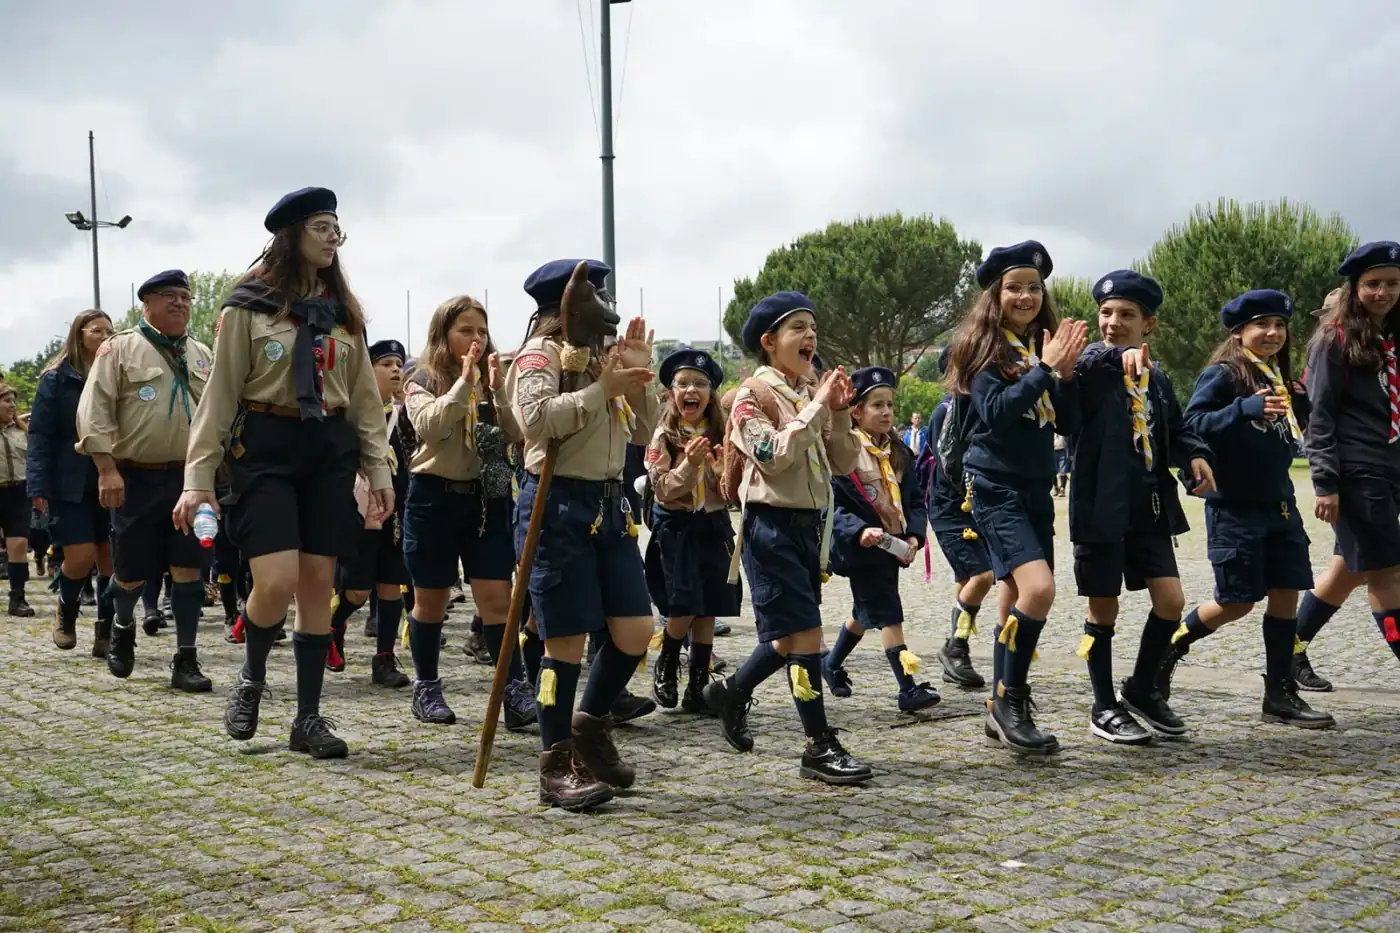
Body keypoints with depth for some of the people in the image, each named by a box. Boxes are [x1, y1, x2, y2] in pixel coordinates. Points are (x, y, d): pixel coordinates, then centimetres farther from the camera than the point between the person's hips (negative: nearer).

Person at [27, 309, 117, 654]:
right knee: (81, 556, -8)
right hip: (70, 485, -3)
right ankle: (66, 610, 22)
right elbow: (40, 434, -4)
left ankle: (106, 632, 11)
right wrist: (38, 486, -12)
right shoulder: (56, 378, 0)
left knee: (112, 559, 0)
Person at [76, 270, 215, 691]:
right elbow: (95, 411, -8)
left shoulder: (202, 355, 14)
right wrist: (107, 470, -16)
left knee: (188, 568, -3)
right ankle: (123, 626, 37)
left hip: (190, 477, 3)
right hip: (137, 478, -3)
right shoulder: (120, 348, 0)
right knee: (132, 569, 5)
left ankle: (185, 660, 3)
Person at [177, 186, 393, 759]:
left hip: (331, 449, 4)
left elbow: (364, 397, 14)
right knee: (276, 582, -15)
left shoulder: (344, 309, 11)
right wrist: (198, 480, -8)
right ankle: (251, 677, 17)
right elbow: (220, 395, -3)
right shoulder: (249, 306, -3)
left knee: (318, 584, 3)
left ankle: (308, 718, 12)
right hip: (265, 447, -4)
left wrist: (379, 470, 8)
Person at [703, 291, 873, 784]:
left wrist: (840, 413, -5)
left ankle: (731, 691, 38)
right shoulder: (754, 394, -8)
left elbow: (843, 463, 9)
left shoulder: (813, 393, 11)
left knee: (790, 637, 15)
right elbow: (773, 457, -21)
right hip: (771, 523, -8)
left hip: (810, 523, 8)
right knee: (806, 633, -10)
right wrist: (816, 408, -17)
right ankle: (819, 747, -2)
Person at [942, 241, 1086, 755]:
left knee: (1018, 601, 10)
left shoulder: (1042, 343, 11)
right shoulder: (984, 346, -6)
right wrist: (1044, 367, -19)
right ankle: (1010, 702, -6)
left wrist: (1066, 371, -6)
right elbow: (995, 412, -20)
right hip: (995, 486, -7)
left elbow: (1069, 424, 8)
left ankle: (1002, 713, 20)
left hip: (1036, 489, 7)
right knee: (1038, 588, -21)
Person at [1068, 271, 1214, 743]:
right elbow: (1077, 370, -30)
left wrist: (1195, 456, 0)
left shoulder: (1157, 379, 13)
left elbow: (1175, 431, 21)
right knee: (1104, 608, 3)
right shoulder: (1091, 370, -6)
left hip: (1149, 507, 6)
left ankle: (1142, 687, 24)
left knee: (1171, 600, 2)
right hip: (1102, 506, -6)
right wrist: (1120, 356, -49)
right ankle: (1104, 708, 17)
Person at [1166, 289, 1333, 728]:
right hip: (1234, 507, -7)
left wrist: (1299, 408, 5)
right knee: (1237, 601, -5)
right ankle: (1162, 657, 15)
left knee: (1286, 593, 5)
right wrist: (1246, 408, -32)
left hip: (1279, 504, 7)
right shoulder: (1222, 375, -9)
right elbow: (1192, 424, -22)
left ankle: (1280, 694, 14)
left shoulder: (1280, 380, 13)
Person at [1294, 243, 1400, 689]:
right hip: (1355, 472, -7)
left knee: (1349, 569, 11)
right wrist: (1325, 482, -16)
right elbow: (1319, 415, -10)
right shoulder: (1336, 339, -5)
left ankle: (1291, 655, 22)